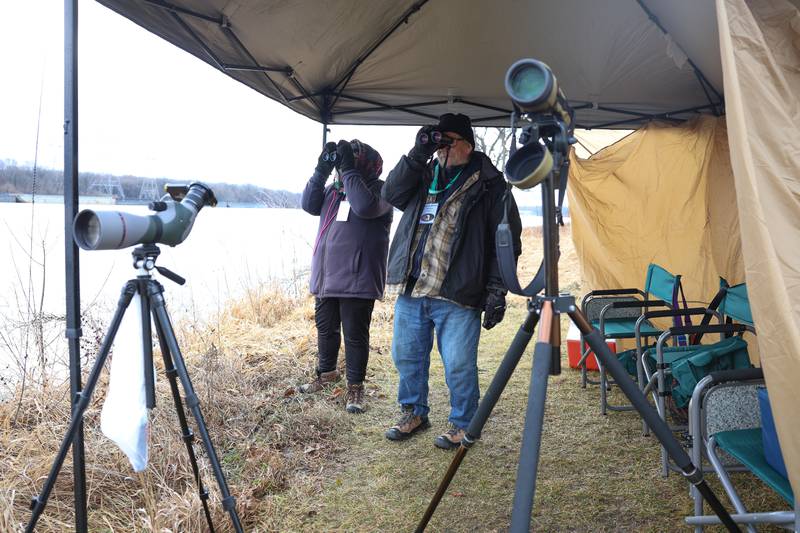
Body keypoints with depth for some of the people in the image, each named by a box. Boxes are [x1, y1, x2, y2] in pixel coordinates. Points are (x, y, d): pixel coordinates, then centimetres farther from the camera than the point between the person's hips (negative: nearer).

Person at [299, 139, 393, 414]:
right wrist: (322, 170, -4)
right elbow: (310, 205, 3)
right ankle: (326, 372, 41)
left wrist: (348, 169, -19)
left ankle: (355, 387, 15)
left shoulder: (378, 189, -6)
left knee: (355, 334, 1)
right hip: (326, 275, 7)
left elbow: (365, 207, -25)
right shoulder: (334, 189, 14)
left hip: (357, 279, -6)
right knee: (325, 328, 20)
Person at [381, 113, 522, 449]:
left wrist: (497, 290, -10)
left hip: (456, 295, -5)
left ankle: (463, 424, 21)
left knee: (459, 366, 1)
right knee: (406, 356, 15)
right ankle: (414, 413, 35)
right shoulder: (424, 175, 15)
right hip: (410, 290, 6)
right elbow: (391, 194, 0)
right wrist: (418, 154, -7)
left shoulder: (489, 185, -1)